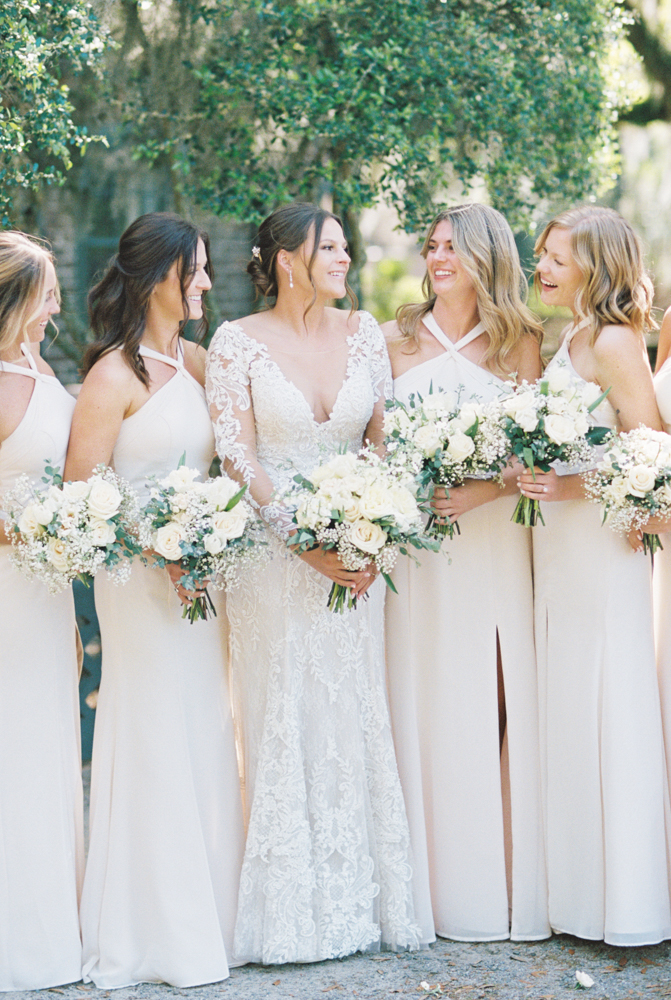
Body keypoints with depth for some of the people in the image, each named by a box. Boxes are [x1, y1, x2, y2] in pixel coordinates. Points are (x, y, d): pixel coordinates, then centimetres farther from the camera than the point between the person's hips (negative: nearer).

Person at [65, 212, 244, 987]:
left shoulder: (198, 362, 9)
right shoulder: (115, 376, -11)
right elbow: (78, 494, -12)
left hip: (200, 573, 7)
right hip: (141, 578, -7)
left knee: (206, 741, 12)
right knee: (157, 743, 0)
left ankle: (209, 915, 23)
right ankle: (154, 933, 11)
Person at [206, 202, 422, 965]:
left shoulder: (362, 334, 7)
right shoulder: (237, 343, -5)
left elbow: (386, 440, 8)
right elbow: (237, 457, -9)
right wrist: (307, 541, -15)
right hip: (273, 555, -3)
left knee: (355, 721, 6)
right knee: (284, 722, 1)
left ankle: (363, 897, 16)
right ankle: (291, 909, 10)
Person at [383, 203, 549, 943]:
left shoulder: (520, 343, 7)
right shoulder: (396, 340, 8)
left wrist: (482, 492, -14)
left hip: (493, 542, 0)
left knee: (496, 702, 0)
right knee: (421, 706, 0)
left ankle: (503, 887, 9)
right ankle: (434, 888, 7)